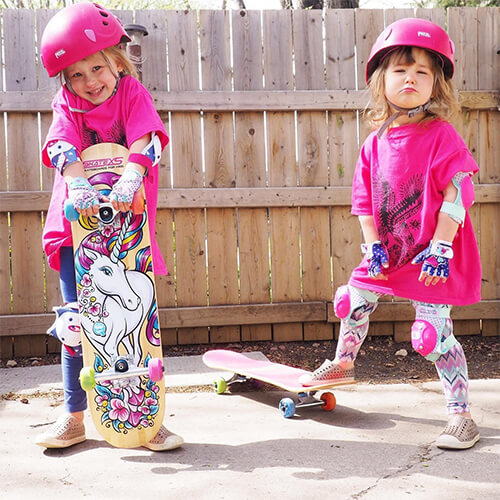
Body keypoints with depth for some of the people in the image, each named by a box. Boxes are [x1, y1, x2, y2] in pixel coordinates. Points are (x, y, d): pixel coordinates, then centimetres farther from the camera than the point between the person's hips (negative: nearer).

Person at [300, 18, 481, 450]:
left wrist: (440, 247, -19)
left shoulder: (441, 135, -11)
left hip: (430, 254, -6)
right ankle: (343, 362, 48)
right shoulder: (375, 143, 3)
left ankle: (461, 415, 7)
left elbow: (456, 194, -15)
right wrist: (372, 244, -3)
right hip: (387, 253, 6)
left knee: (435, 334, -7)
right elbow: (364, 201, 7)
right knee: (353, 301, 18)